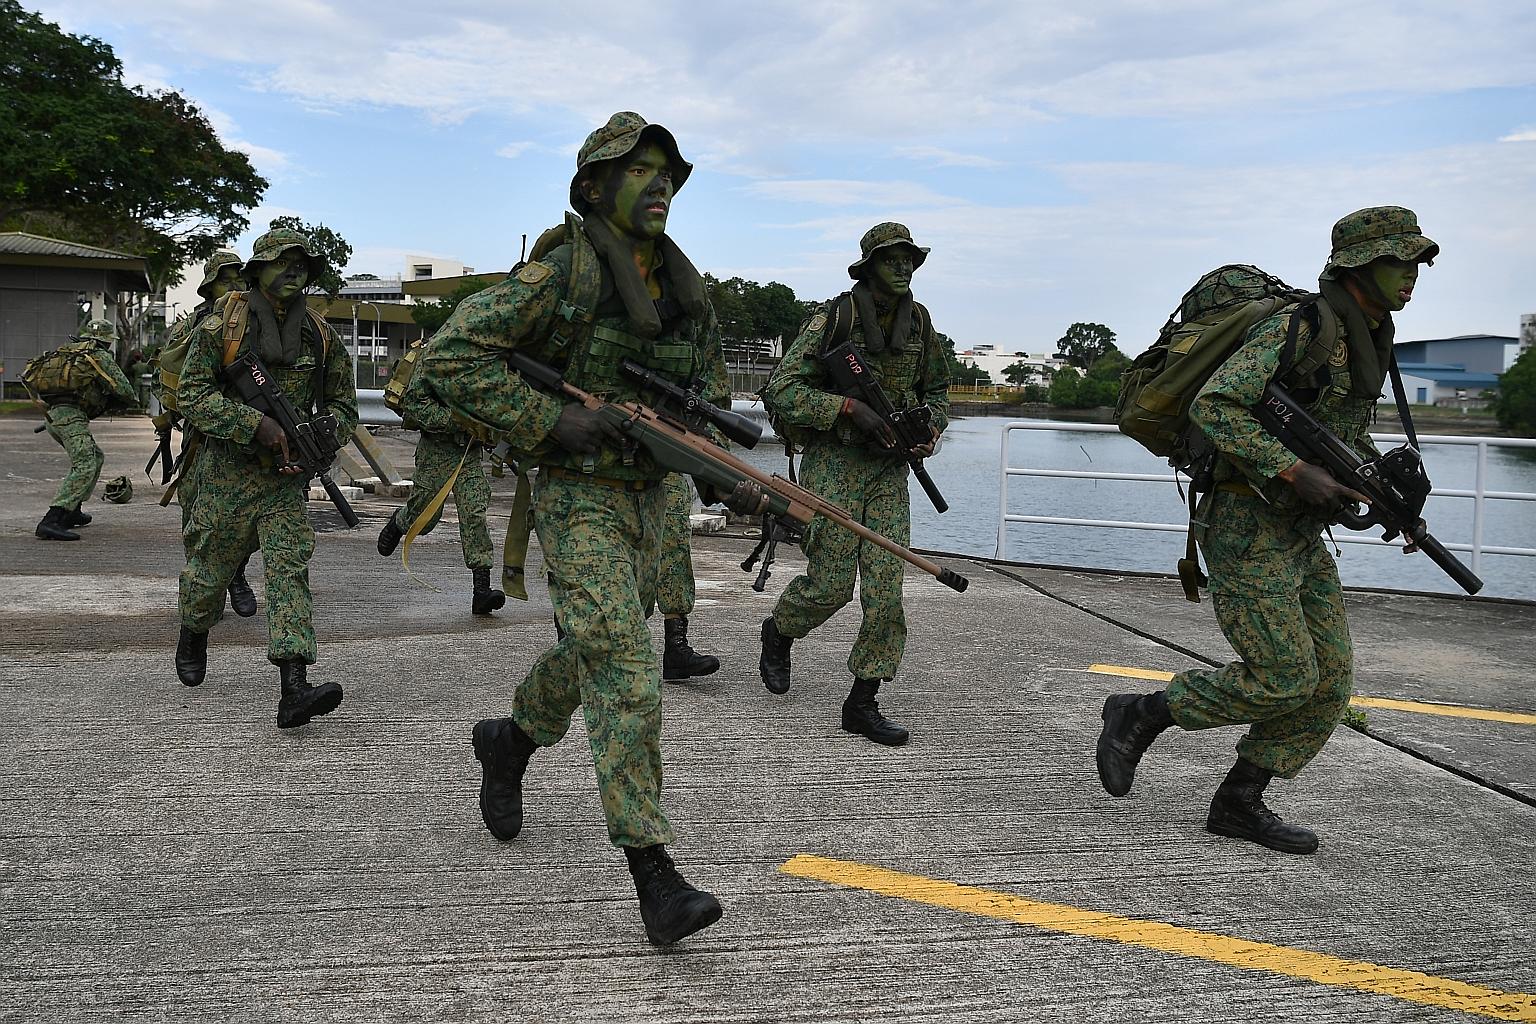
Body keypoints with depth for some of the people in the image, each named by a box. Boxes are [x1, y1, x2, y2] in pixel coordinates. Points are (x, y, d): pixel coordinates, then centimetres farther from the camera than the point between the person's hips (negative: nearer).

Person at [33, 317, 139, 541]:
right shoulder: (101, 357, 1)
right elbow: (124, 391, -3)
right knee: (84, 466, -17)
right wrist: (134, 400, 20)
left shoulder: (67, 351, 25)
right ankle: (51, 522, -31)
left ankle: (71, 512, 23)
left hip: (51, 413, 9)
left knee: (96, 457, 23)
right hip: (70, 415, -9)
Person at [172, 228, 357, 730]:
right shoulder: (222, 323, -7)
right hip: (227, 476, -1)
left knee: (290, 573, -12)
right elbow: (192, 396, -12)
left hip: (286, 480, 2)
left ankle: (294, 691, -21)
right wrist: (257, 425, -24)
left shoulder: (321, 336, 3)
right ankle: (193, 637, 47)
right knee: (210, 570, 14)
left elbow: (343, 405, 10)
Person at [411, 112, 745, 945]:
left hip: (646, 501, 7)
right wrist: (548, 421, -22)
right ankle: (656, 881, -12)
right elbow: (448, 357, -18)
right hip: (578, 503, -7)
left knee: (592, 657, 21)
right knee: (625, 676, -14)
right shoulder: (562, 275, -15)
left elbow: (712, 388, 21)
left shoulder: (682, 289, 6)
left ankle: (510, 740, 50)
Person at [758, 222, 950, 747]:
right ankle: (779, 631, 29)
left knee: (886, 583, -5)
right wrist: (850, 407, -25)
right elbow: (781, 393, -16)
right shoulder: (833, 319, -11)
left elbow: (937, 389, 21)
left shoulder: (919, 321, 6)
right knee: (831, 583, -5)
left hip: (890, 469, 5)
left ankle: (862, 704, 3)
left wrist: (930, 429, 0)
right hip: (835, 463, -4)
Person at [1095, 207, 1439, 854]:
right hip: (1247, 530, -9)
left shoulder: (1370, 341, 13)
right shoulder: (1298, 327, -17)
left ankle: (1238, 803, 14)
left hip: (1302, 535, 9)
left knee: (1330, 680, 4)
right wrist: (1295, 473, -30)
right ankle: (1139, 716, 8)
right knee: (1283, 680, -10)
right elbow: (1213, 407, -26)